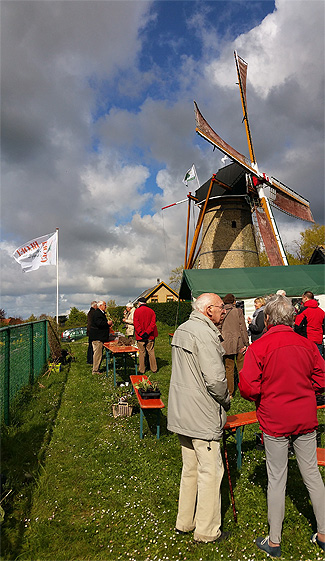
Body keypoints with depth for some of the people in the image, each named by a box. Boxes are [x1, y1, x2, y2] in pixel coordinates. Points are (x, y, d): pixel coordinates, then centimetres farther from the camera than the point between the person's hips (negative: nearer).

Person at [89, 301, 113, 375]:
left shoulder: (101, 313, 19)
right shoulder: (96, 313, -16)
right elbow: (99, 323, -27)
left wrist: (108, 323, 12)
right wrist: (108, 323, -17)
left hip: (100, 337, 11)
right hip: (97, 337, -11)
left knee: (98, 353, 14)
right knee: (97, 353, -7)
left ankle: (96, 369, 22)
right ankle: (95, 370, -2)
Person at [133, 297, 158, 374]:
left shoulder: (137, 311, -5)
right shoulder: (151, 311, 2)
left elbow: (136, 324, -12)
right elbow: (153, 323, -6)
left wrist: (141, 333, -11)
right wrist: (147, 332, -10)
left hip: (140, 336, -2)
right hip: (150, 336, 2)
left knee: (142, 353, 5)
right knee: (151, 352, 10)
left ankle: (141, 370, 11)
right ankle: (154, 369, 14)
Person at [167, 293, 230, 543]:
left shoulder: (181, 330, 10)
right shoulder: (205, 334, -20)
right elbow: (215, 379, -24)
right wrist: (226, 400, -5)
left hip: (181, 412, 9)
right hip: (203, 416, -9)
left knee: (190, 467, 21)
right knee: (210, 471, 7)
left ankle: (185, 521, 35)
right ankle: (207, 530, 22)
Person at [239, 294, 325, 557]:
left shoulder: (258, 348, -16)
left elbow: (248, 388, -17)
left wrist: (263, 401, 3)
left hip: (275, 422, -3)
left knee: (277, 479, 9)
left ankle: (274, 541, 24)